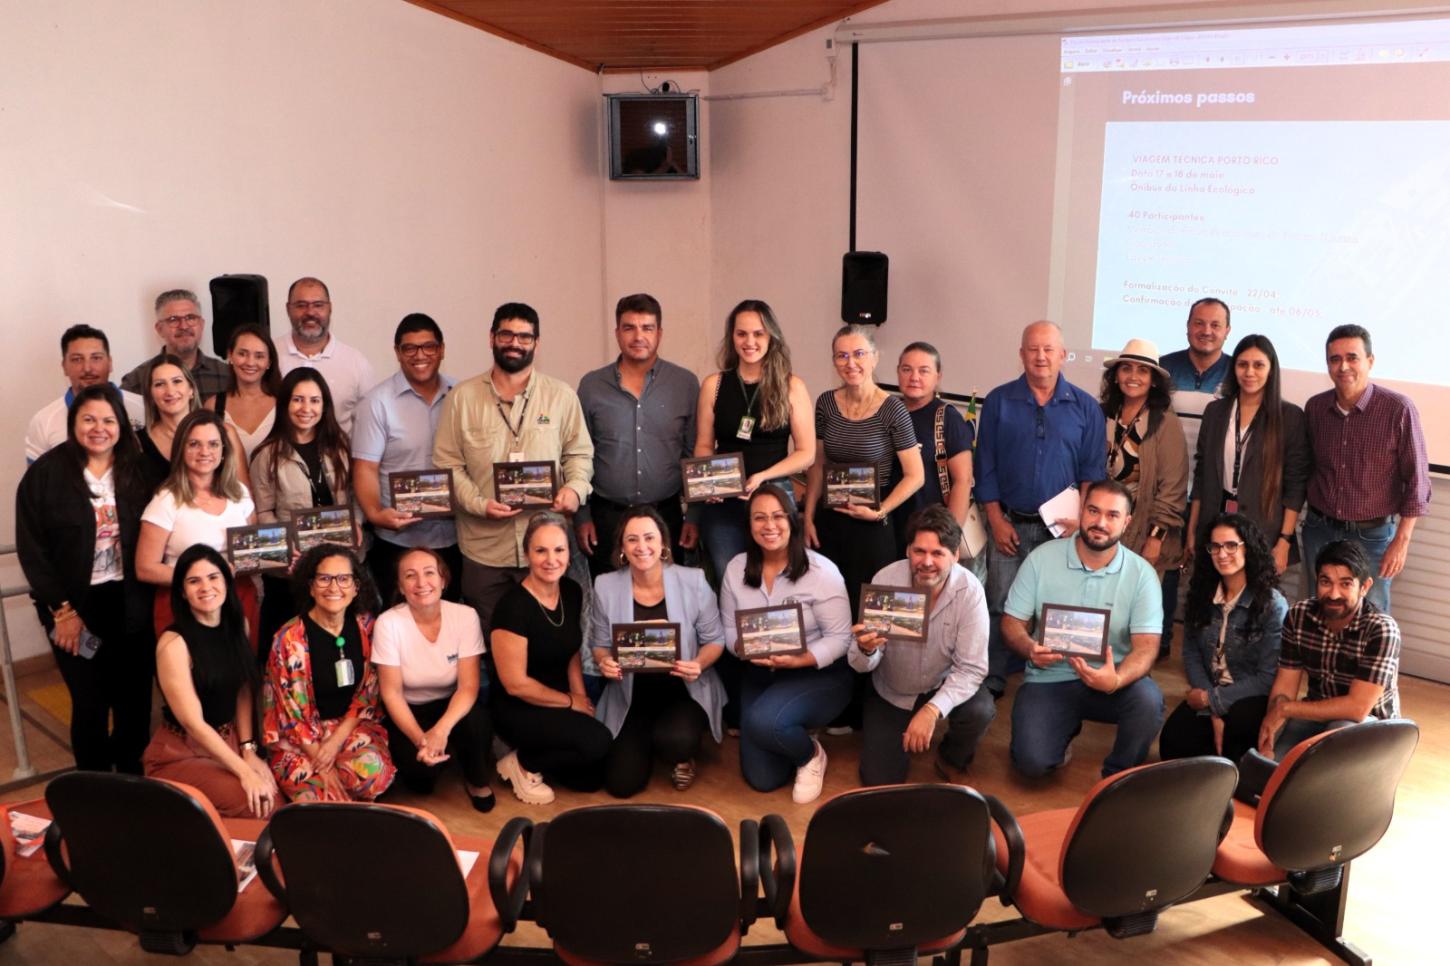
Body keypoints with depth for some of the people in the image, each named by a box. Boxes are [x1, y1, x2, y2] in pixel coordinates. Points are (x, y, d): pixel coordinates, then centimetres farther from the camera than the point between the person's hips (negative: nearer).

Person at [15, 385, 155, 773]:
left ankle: (133, 782, 28)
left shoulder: (138, 471, 3)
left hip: (130, 605, 3)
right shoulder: (45, 473, -6)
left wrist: (148, 597, -5)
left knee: (135, 699, 10)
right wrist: (61, 610, -10)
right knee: (90, 702, 3)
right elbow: (30, 548, -7)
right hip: (76, 606, -2)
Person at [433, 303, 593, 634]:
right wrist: (479, 504, -12)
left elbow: (579, 453, 10)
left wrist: (575, 487, -10)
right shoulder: (462, 397, 3)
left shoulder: (561, 395, 5)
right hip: (483, 549, 0)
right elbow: (447, 463, 2)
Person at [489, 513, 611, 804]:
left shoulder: (572, 592, -2)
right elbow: (515, 684, -20)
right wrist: (571, 702, -10)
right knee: (598, 741, -24)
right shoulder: (513, 606, -24)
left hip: (558, 705, 7)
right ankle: (522, 763, -2)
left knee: (590, 778, -5)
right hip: (517, 710, -7)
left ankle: (536, 755, 18)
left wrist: (582, 699, -3)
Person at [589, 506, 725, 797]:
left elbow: (715, 640, -2)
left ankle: (683, 758, 9)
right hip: (630, 696, 2)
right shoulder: (605, 586, -5)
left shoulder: (693, 581, -10)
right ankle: (647, 739, 29)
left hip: (684, 691, -2)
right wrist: (604, 662, -19)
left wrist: (698, 664, -24)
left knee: (675, 740, -34)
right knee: (622, 783, -8)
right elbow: (599, 645, 5)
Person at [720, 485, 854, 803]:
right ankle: (791, 732, 33)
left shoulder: (821, 571, -15)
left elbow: (840, 638, -15)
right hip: (759, 676, 5)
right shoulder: (736, 568, -3)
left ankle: (811, 755, 0)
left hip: (818, 674, -4)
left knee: (763, 722, -34)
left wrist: (797, 660, -30)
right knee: (761, 779, 0)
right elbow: (729, 628, 2)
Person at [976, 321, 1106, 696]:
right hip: (1009, 523, 0)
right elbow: (985, 467, 1)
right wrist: (996, 519, -4)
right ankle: (993, 680, 14)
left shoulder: (1085, 408, 1)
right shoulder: (998, 401, 0)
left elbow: (1093, 470, 2)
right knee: (1000, 605, 4)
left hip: (1062, 527, 0)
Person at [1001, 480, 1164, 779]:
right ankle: (1066, 728, 18)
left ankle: (1117, 778, -2)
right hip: (1049, 679, 0)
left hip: (1110, 678, 0)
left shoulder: (1142, 573, -6)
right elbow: (1012, 623, -1)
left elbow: (1146, 646, -13)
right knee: (1032, 762, -21)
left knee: (1149, 701, -33)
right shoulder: (1041, 559, -5)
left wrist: (1116, 680, -35)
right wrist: (1030, 649, -26)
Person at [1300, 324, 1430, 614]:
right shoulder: (1315, 407, -2)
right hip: (1319, 530, 3)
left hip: (1372, 535, -3)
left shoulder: (1399, 410, -15)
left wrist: (1402, 541, -11)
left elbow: (1416, 480, -10)